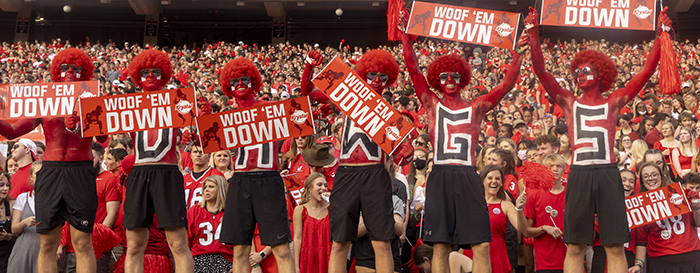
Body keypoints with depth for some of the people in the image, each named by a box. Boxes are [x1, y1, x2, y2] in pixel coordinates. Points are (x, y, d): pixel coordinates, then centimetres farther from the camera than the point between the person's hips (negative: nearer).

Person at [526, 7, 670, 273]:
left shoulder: (612, 103, 11)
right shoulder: (569, 103, 12)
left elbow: (646, 71, 6)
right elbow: (540, 71, 5)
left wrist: (660, 34, 1)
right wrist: (533, 32, -2)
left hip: (608, 174, 0)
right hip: (579, 175, 0)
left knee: (615, 246, 1)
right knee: (575, 247, 2)